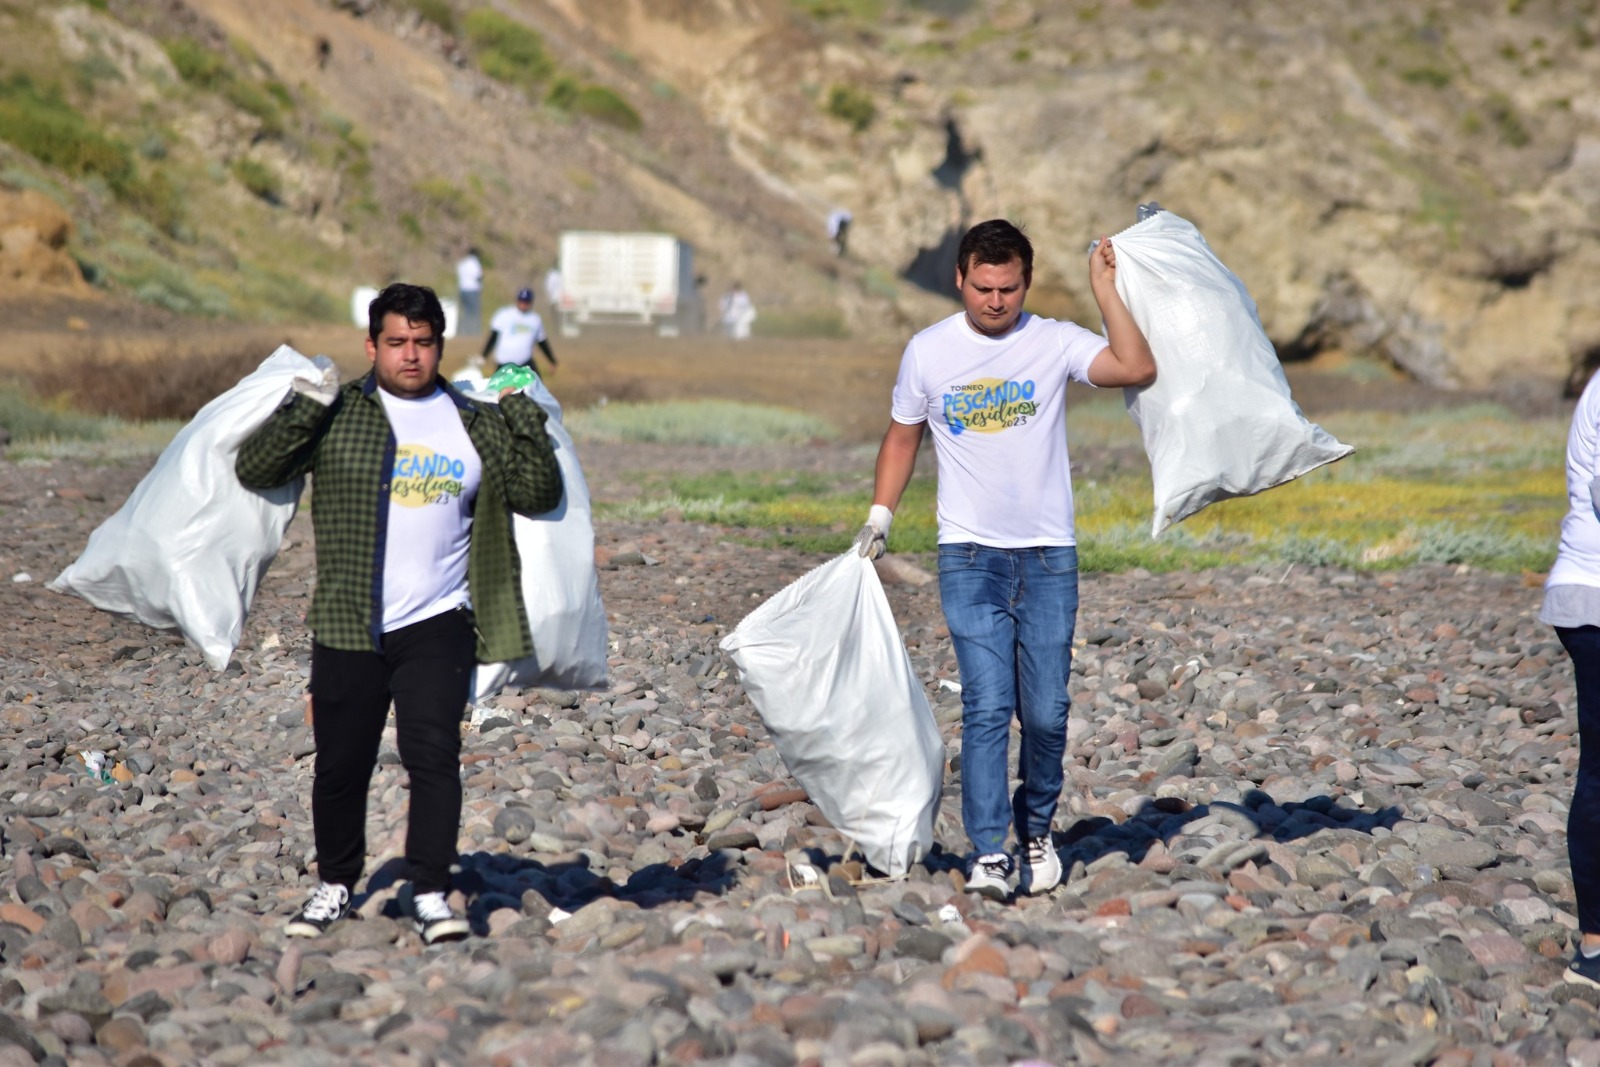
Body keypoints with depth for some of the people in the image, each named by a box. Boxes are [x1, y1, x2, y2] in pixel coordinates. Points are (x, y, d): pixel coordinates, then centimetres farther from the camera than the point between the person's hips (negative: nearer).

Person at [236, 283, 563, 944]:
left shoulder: (476, 425, 10)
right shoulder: (336, 416, 4)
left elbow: (538, 496, 7)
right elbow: (255, 470, -2)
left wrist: (527, 430, -7)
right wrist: (302, 410, -16)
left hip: (438, 625, 0)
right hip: (347, 625, 0)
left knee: (433, 755, -12)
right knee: (341, 765, 7)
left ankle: (432, 896, -6)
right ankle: (335, 886, 26)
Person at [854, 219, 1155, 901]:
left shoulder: (1055, 343, -2)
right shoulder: (928, 351, 3)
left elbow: (1138, 369, -19)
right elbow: (902, 436, 17)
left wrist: (1104, 288, -18)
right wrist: (878, 519, 10)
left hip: (1049, 557, 0)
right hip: (969, 556, 0)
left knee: (1046, 713, 3)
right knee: (987, 706, -11)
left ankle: (1037, 831, 26)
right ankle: (988, 853, -10)